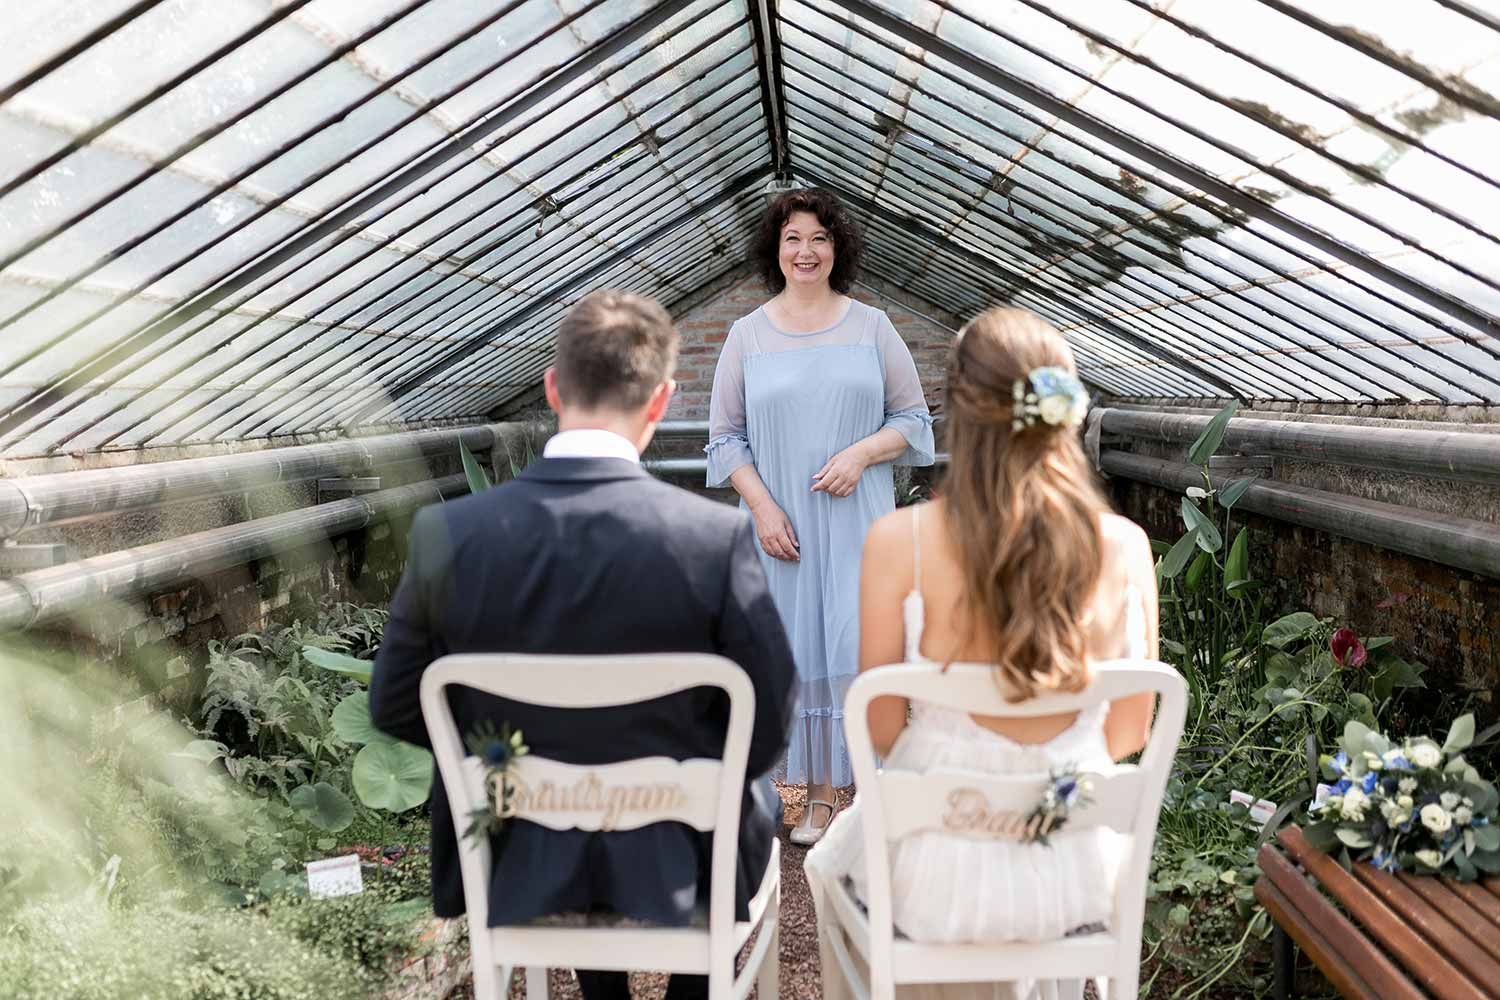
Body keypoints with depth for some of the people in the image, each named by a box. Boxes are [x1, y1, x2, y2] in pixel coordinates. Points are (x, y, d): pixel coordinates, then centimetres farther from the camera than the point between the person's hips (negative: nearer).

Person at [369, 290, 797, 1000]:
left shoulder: (446, 535, -17)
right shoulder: (716, 535, -23)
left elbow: (395, 709, -5)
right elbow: (767, 725, -13)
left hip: (512, 862, 2)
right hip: (674, 865, -2)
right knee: (757, 801, 32)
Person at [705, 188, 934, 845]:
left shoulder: (871, 327, 6)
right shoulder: (747, 335, 5)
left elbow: (912, 417, 8)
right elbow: (725, 435, 5)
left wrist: (861, 453, -11)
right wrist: (763, 507, -8)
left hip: (858, 520, 0)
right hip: (780, 523, 1)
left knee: (860, 646, -6)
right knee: (797, 650, 3)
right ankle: (818, 796, 15)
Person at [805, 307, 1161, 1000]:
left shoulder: (899, 542, -20)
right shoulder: (1124, 546, -13)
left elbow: (880, 730, -11)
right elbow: (1127, 732, -2)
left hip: (939, 876, -2)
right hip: (1076, 873, 3)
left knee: (831, 862, 34)